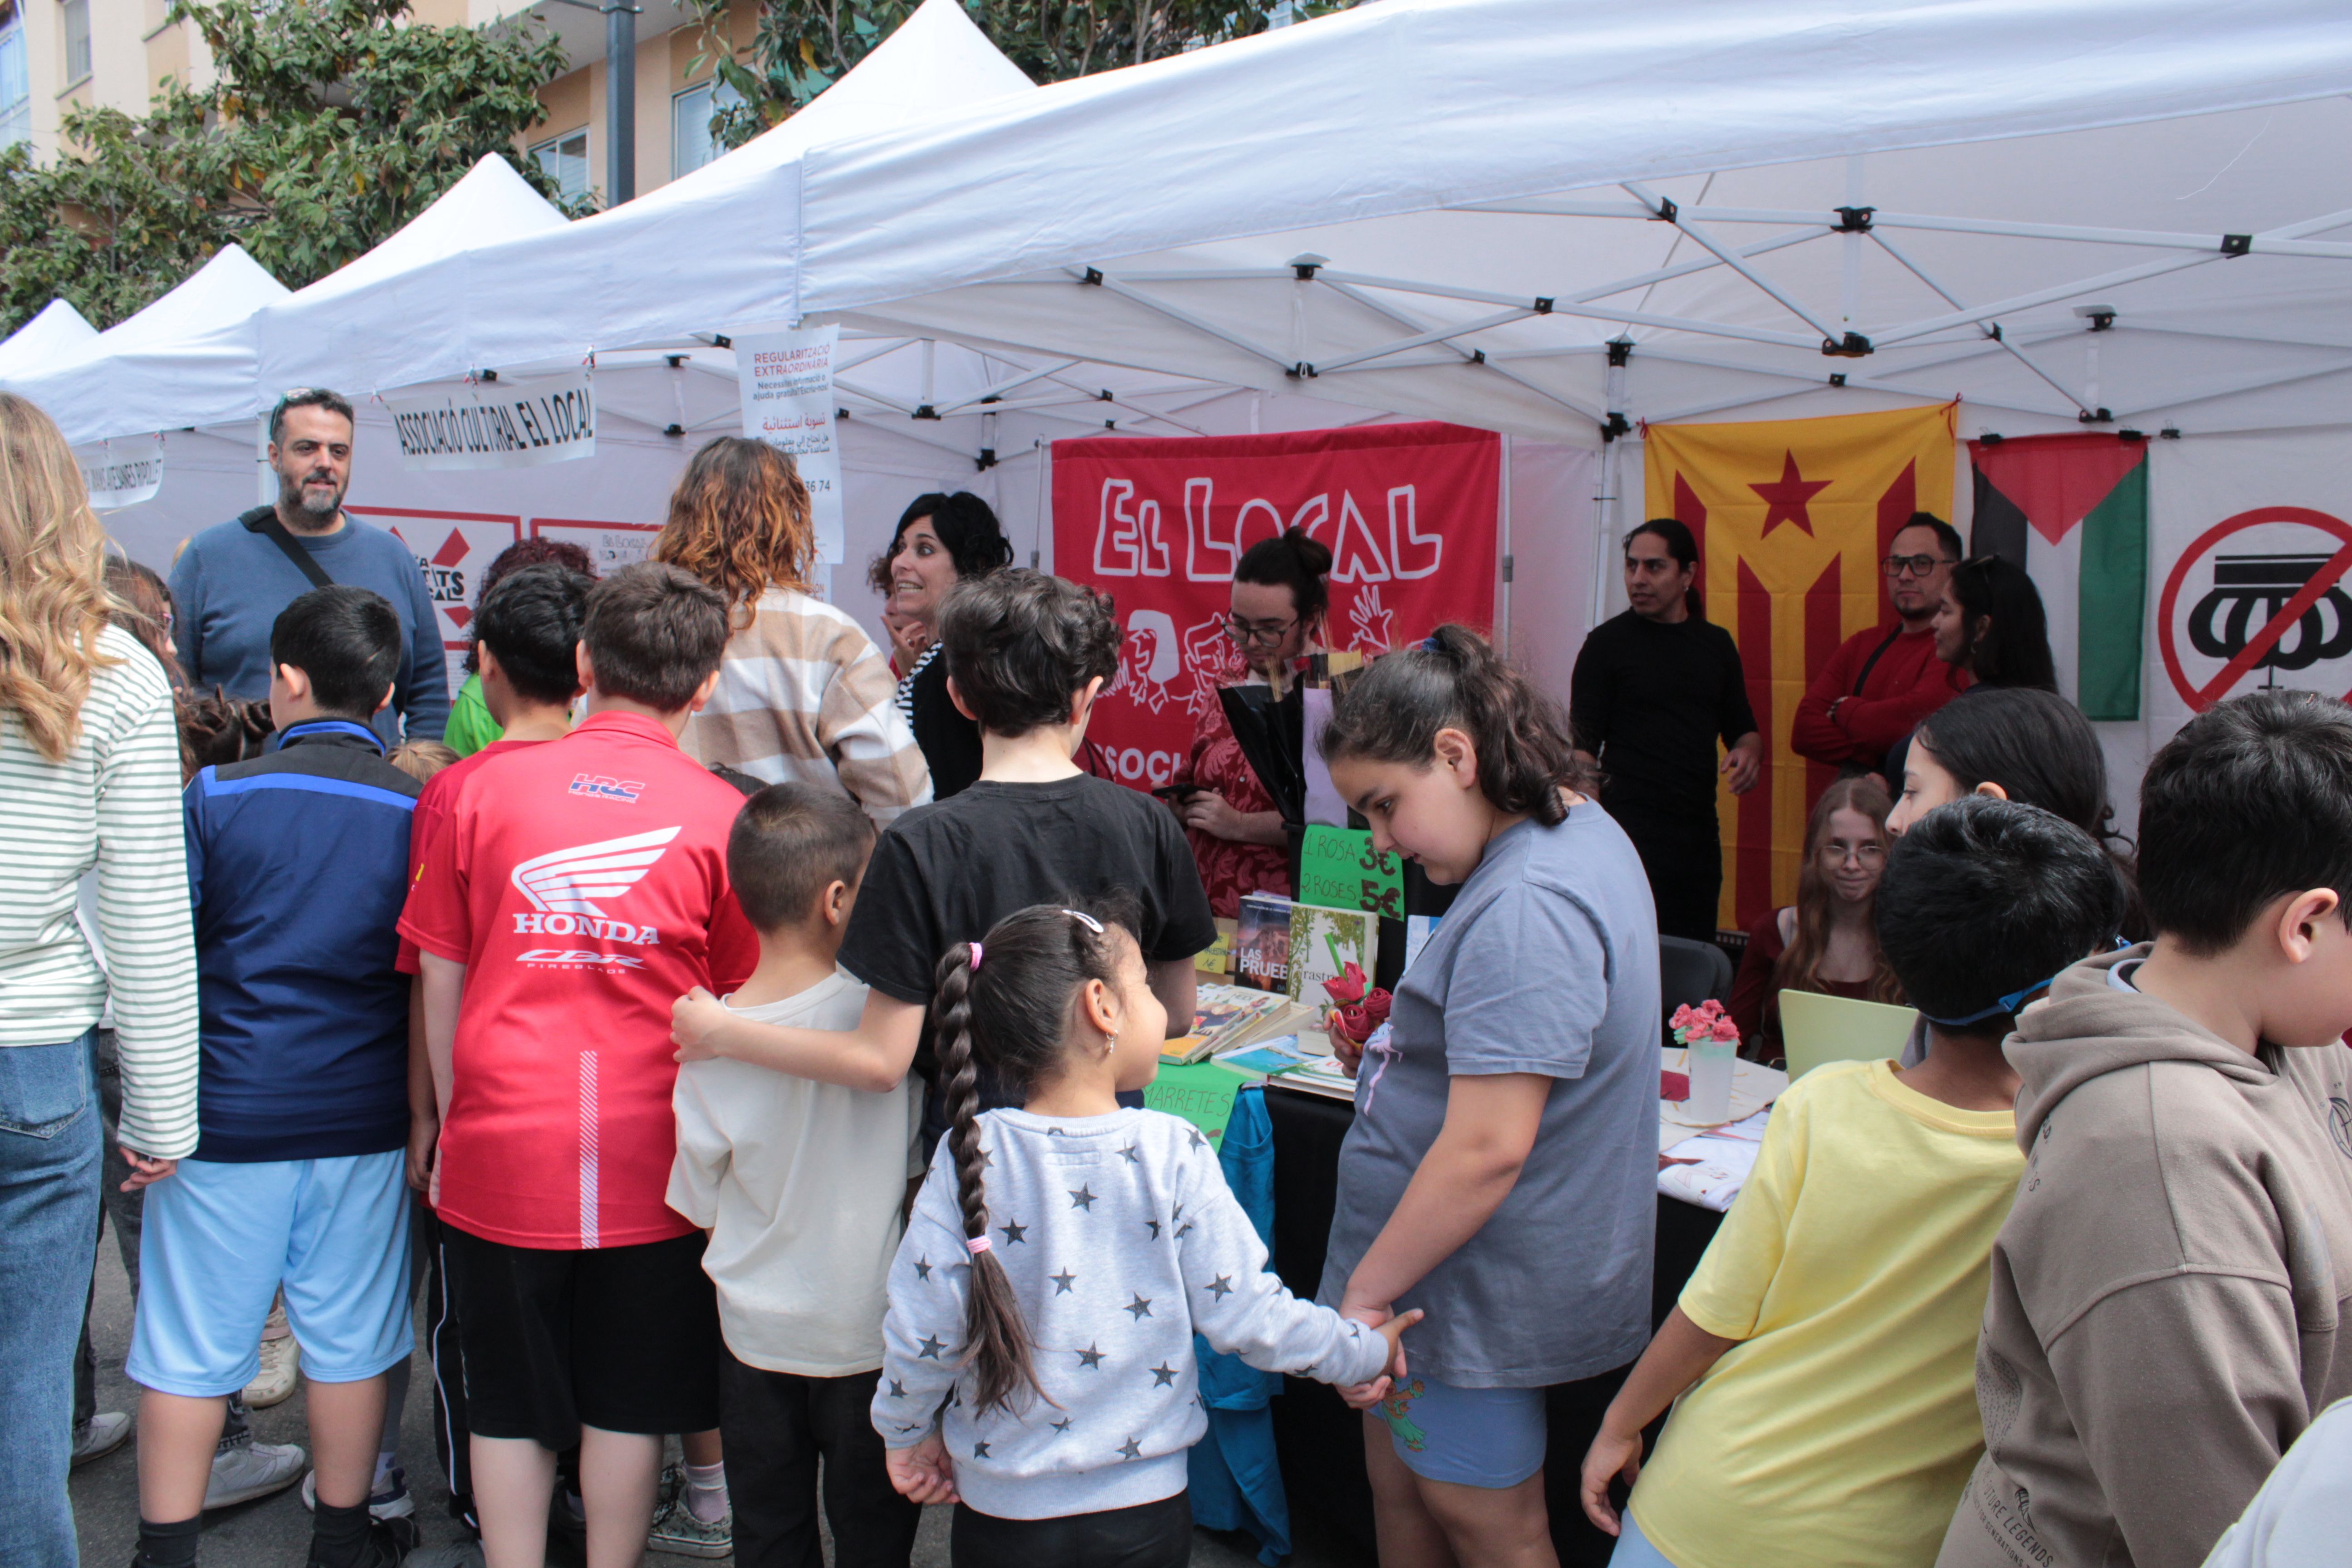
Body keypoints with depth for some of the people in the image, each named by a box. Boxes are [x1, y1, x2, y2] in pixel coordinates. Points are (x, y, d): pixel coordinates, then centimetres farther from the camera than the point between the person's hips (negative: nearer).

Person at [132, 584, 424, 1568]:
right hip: (362, 1118, 2)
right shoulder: (420, 812, -3)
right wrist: (422, 1112, 11)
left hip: (226, 1115, -1)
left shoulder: (217, 796, -7)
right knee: (349, 1339, 12)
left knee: (190, 1347, 10)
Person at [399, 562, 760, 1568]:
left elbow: (440, 976, 5)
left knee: (509, 1405, 15)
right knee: (627, 1403, 14)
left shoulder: (485, 789, -1)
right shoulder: (721, 816, -6)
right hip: (649, 1155, -1)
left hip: (503, 1146, 1)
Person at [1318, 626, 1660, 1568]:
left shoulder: (1523, 909, -27)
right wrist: (1396, 1043, 12)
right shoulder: (1581, 828, 7)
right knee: (1399, 1485, 20)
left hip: (1480, 1282, -10)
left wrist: (1366, 1291, -19)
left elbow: (1488, 1148, -29)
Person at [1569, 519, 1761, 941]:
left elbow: (1742, 727, 23)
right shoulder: (1608, 643, 1)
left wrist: (1749, 751, -2)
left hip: (1699, 835, 5)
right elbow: (1583, 744, -2)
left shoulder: (1716, 644, 13)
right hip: (1628, 831, -4)